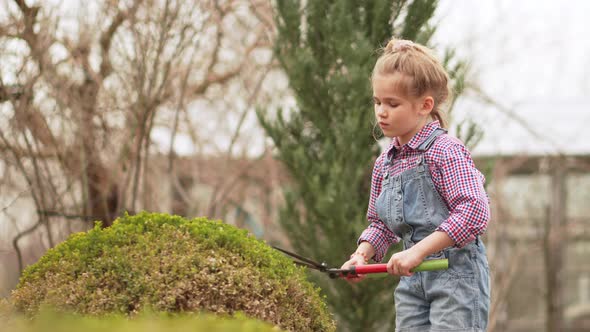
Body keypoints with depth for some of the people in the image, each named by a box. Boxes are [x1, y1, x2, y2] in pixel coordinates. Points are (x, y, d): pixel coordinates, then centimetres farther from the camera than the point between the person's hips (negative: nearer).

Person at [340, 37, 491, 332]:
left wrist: (418, 250, -25)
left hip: (456, 271, -8)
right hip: (412, 280, 8)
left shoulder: (446, 152, -12)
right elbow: (380, 224, 21)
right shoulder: (384, 164, 11)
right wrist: (362, 254, 0)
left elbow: (474, 211, -22)